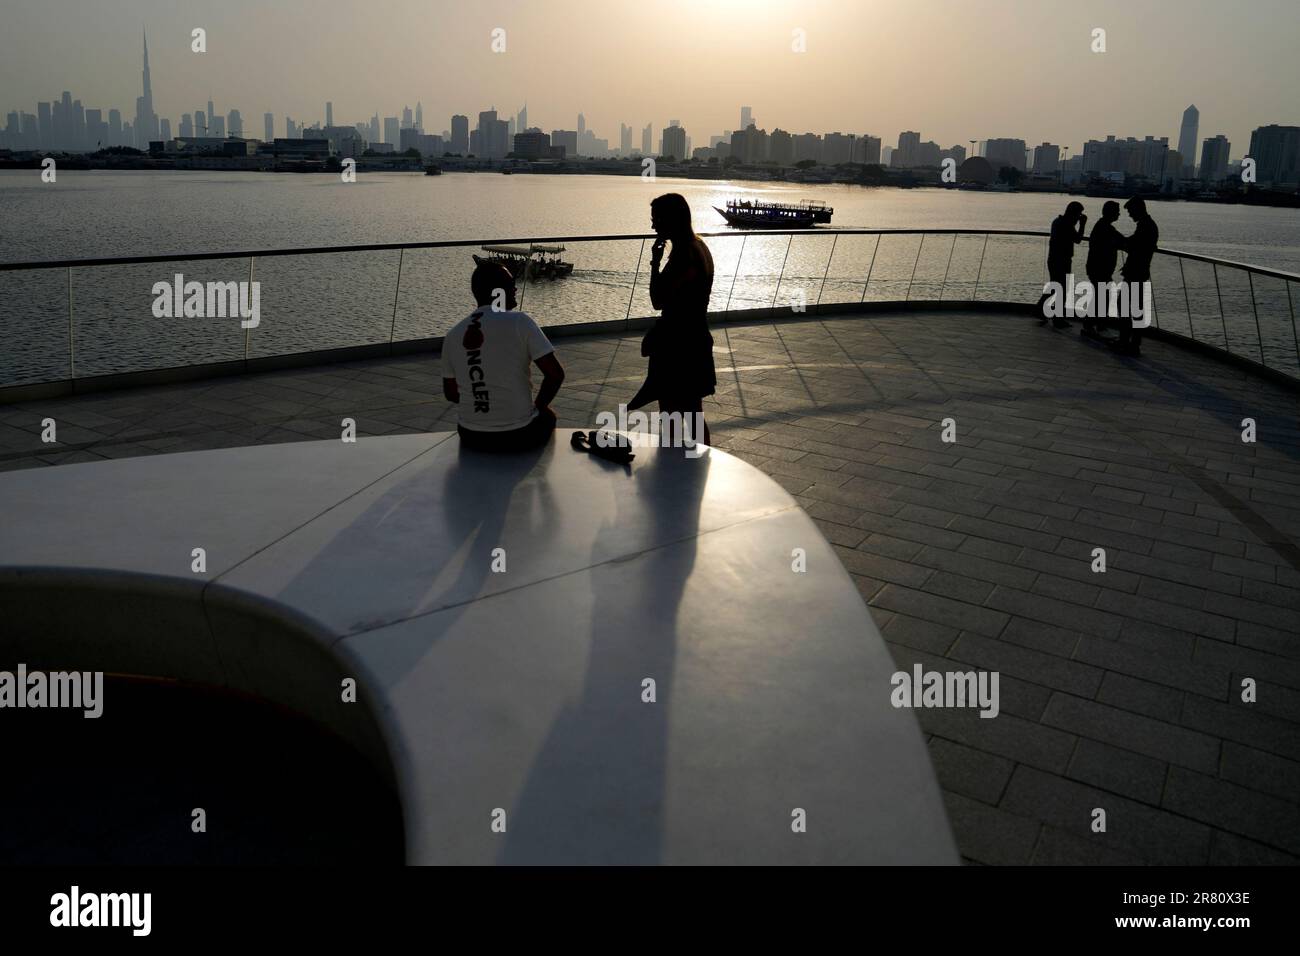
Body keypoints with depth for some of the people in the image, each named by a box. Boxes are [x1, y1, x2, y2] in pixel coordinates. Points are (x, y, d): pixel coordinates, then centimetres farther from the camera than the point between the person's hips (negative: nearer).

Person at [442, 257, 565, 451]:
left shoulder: (453, 334, 1)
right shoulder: (520, 322, -11)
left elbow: (451, 393, 10)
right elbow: (555, 374, -13)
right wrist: (538, 405, 3)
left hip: (471, 438, 4)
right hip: (520, 436, -3)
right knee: (547, 416, 31)